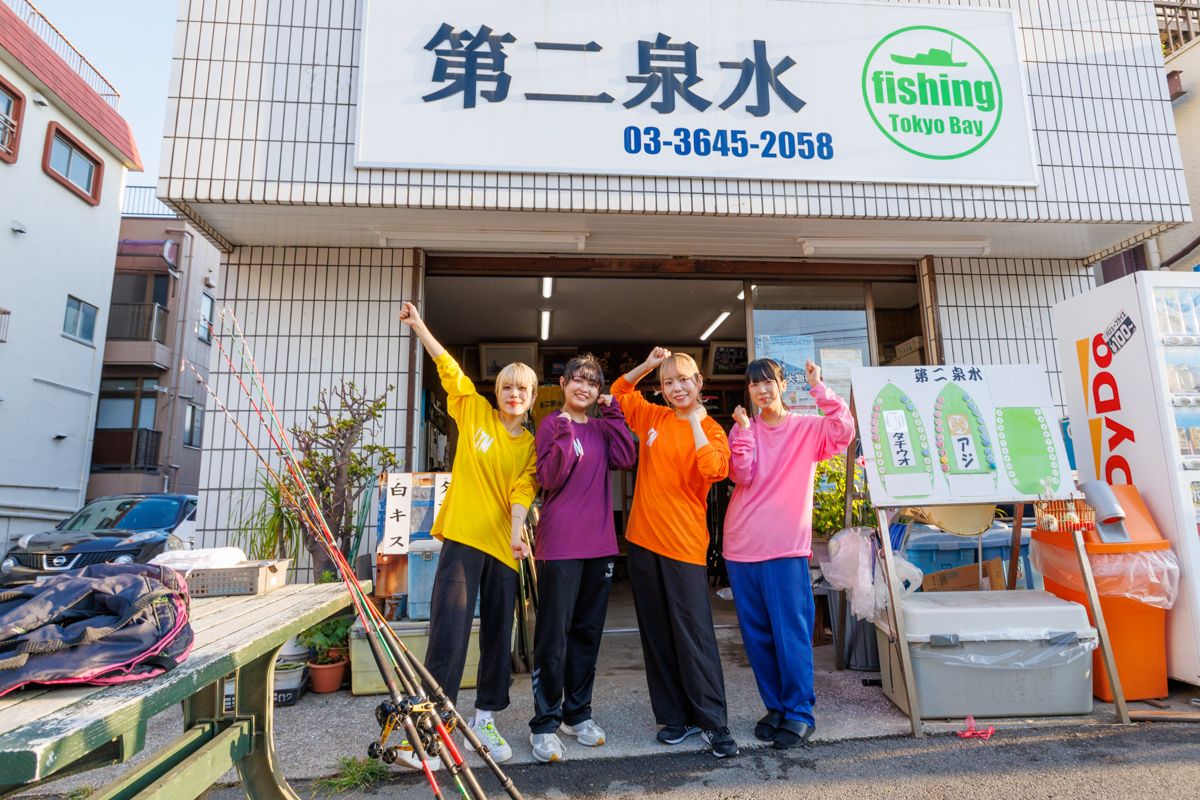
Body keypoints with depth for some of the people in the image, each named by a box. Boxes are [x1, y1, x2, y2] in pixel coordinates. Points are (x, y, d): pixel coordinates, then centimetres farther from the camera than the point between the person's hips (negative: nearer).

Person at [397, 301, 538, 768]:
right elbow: (448, 368, 2)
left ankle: (485, 719, 25)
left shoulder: (530, 445, 8)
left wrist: (517, 532, -21)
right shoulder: (474, 412, 6)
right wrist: (418, 326, -4)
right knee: (449, 631, -6)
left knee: (498, 635, 9)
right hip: (463, 535, -2)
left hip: (502, 544, 3)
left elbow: (521, 490, -5)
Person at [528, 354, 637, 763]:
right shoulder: (552, 424, -3)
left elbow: (626, 458, -4)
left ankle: (578, 713, 27)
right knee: (553, 636, -2)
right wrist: (566, 438, -23)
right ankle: (545, 723, 11)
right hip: (560, 543, -6)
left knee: (588, 632, 13)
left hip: (599, 542, 6)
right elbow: (549, 479, -12)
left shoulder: (601, 427, 13)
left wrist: (613, 413, -3)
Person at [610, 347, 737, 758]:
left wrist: (696, 421, -17)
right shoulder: (652, 416, 9)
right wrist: (645, 365, 8)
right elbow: (617, 394, 22)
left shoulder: (711, 430, -3)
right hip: (643, 538, 5)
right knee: (656, 633, 11)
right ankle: (676, 716, 24)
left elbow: (714, 470, -22)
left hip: (684, 543, -5)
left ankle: (714, 722, 12)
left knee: (694, 633, -3)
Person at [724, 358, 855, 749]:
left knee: (791, 633, -2)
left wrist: (818, 388, -16)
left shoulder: (807, 428, 3)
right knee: (756, 635, 11)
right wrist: (744, 430, -13)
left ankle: (799, 712, 13)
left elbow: (844, 430, -17)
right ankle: (775, 707, 26)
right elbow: (742, 475, -5)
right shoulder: (743, 429, 9)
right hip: (741, 544, 3)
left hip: (786, 546, -3)